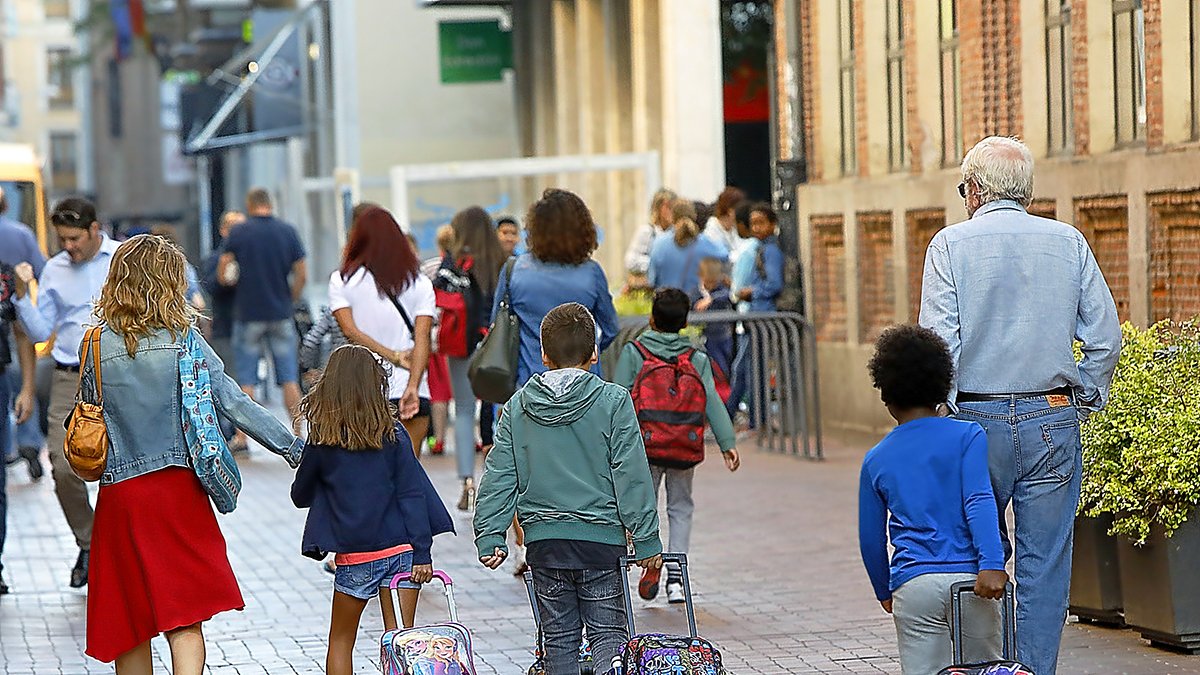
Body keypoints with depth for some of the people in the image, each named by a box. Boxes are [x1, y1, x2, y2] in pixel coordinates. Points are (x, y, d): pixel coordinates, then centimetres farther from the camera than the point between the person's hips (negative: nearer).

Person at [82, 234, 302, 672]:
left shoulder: (97, 344, 0)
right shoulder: (182, 336, -4)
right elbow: (232, 402, -7)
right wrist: (294, 448, -4)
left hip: (118, 491, 1)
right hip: (178, 487, -1)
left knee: (128, 624, 12)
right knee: (185, 620, 0)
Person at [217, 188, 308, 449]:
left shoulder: (238, 233, -3)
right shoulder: (288, 232, 2)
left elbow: (223, 273, -3)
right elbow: (302, 275, 0)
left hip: (248, 313, -1)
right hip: (281, 315, 1)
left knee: (246, 381, 4)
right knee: (289, 379, 5)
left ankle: (241, 437, 3)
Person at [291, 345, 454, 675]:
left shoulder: (321, 443, -5)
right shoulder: (393, 435, -4)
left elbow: (300, 496, 8)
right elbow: (412, 494, -6)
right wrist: (422, 553, -5)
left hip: (355, 557, -1)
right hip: (401, 551, 1)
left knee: (341, 641, 15)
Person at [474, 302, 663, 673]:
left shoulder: (518, 406, 3)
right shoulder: (613, 402, -5)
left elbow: (499, 476, 2)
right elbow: (631, 476, -6)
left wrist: (490, 536, 6)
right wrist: (646, 540, -2)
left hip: (543, 538, 3)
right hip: (600, 536, -2)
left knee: (559, 639, 10)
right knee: (607, 633, 2)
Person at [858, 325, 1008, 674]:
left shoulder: (876, 459, 12)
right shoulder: (968, 436, 3)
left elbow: (870, 539, 16)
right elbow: (978, 501, -10)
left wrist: (884, 592, 29)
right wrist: (991, 564, -17)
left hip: (913, 586, 1)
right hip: (969, 579, -1)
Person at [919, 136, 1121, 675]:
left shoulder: (951, 244, -1)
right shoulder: (1068, 241, 5)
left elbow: (939, 341, -9)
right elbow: (1105, 336, 1)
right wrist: (1084, 399, 11)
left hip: (977, 421, -1)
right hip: (1053, 421, 1)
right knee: (1045, 564, 4)